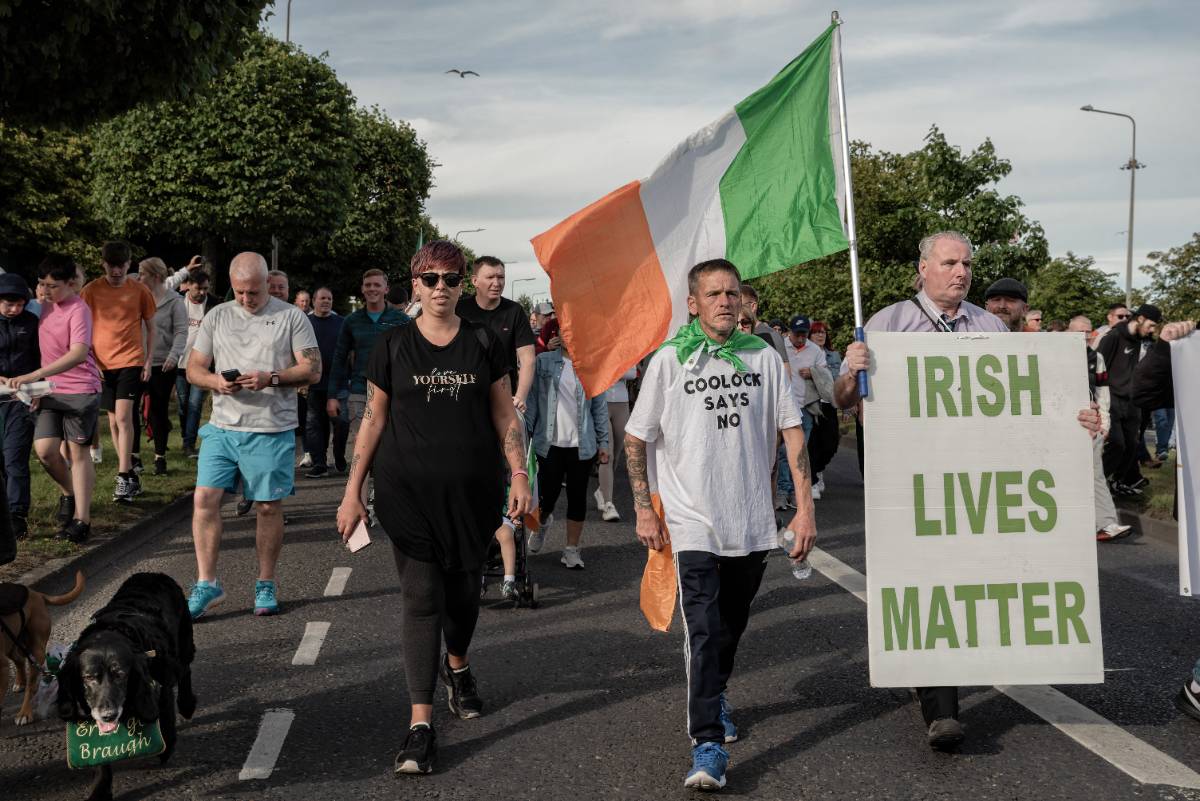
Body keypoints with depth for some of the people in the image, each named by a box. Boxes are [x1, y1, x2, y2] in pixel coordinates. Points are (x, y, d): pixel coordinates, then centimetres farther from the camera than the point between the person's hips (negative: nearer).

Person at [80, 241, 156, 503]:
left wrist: (148, 360, 1)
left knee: (123, 417, -15)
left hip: (132, 361, -3)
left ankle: (124, 478, -15)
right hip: (102, 364, 3)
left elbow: (150, 327, 8)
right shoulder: (91, 290, 0)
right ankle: (131, 476, 21)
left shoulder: (139, 290, 0)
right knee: (114, 422, 9)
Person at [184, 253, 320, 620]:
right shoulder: (217, 317, 11)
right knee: (204, 499, -6)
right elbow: (194, 368, 12)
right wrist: (216, 381, -10)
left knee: (268, 506, 4)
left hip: (272, 429, -2)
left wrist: (271, 378, -18)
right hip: (223, 427, 3)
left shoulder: (291, 317, 1)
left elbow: (312, 369, -3)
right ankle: (206, 583, 4)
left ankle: (266, 585, 17)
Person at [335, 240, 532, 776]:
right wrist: (353, 491, 2)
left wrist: (519, 476, -1)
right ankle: (421, 725, -6)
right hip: (409, 491, -2)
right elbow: (373, 421, 5)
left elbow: (505, 416, 8)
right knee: (421, 596, -6)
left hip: (472, 490, 2)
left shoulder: (483, 344, 5)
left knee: (463, 589, 14)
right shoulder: (393, 346, 2)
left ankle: (457, 667, 46)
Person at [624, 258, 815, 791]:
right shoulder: (670, 361, -3)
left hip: (753, 523, 3)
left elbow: (792, 431, 4)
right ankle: (708, 745, -10)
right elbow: (635, 438, 2)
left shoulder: (764, 358, 3)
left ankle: (714, 696, 43)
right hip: (693, 523, -3)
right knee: (704, 631, -11)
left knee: (732, 626, 17)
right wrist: (644, 510, -2)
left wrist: (804, 506, -3)